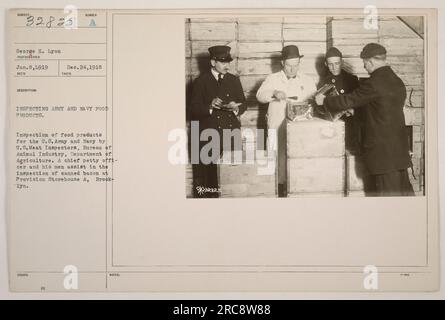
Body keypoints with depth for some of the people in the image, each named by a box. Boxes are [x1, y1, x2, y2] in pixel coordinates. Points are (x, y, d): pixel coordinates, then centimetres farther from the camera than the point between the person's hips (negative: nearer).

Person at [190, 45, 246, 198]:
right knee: (207, 170, -11)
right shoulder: (201, 81, 7)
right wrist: (210, 107, -16)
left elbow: (243, 104, 17)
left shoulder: (234, 80, 18)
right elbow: (194, 109, 1)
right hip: (208, 133, -2)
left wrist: (236, 108, -5)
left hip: (231, 130, 3)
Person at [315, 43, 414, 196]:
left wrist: (324, 100, 6)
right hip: (400, 148, 8)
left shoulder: (373, 83, -16)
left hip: (381, 148, -8)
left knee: (386, 191, 0)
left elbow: (348, 100, -10)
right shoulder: (398, 82, 11)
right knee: (403, 189, 13)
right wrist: (354, 109, 24)